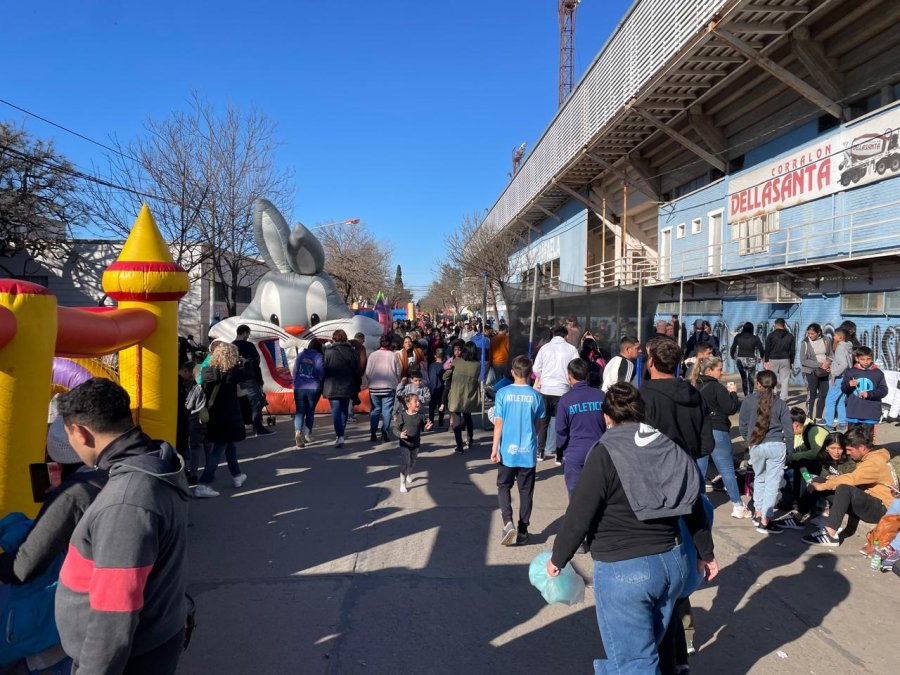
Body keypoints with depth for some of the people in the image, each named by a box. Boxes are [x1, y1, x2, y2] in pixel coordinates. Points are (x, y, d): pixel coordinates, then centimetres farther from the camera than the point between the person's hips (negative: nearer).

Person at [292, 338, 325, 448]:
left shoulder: (300, 355, 5)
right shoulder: (319, 357, -7)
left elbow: (294, 371, 8)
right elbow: (321, 374, -10)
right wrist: (320, 385, 8)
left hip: (299, 388, 2)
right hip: (314, 388, -2)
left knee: (299, 411, 2)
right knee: (310, 412, 15)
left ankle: (298, 432, -20)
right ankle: (307, 434, 19)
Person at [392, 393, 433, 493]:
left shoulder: (420, 416, -6)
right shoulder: (402, 416, -17)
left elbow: (423, 427, 6)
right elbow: (395, 428, -13)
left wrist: (426, 427, -16)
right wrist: (400, 434, -33)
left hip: (416, 444, 4)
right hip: (405, 444, -4)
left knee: (412, 462, 22)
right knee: (405, 463, -7)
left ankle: (409, 474, 52)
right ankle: (403, 484, 5)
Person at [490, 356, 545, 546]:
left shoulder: (503, 393, -8)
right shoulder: (536, 396, -3)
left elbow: (498, 423, -9)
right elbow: (538, 425, 8)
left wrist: (495, 448, -4)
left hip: (507, 451, -1)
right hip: (528, 452, 1)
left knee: (504, 487, 13)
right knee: (526, 491, 12)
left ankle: (508, 523, -6)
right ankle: (522, 531, 17)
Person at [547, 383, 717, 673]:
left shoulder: (606, 453, -14)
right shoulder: (671, 448, 5)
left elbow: (579, 514, -14)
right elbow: (696, 507, 13)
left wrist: (557, 559, 1)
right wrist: (706, 554, 27)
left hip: (623, 571, -7)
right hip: (672, 562, 7)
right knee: (644, 649, 24)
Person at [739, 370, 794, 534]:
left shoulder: (749, 400, -2)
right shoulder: (780, 403, -1)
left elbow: (743, 425, 4)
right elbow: (788, 429, 0)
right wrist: (789, 449, 11)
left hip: (756, 446, 1)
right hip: (776, 446, -1)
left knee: (759, 478, 21)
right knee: (773, 483, 2)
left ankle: (758, 514, 27)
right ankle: (765, 521, 1)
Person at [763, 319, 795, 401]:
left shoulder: (771, 335, -3)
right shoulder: (790, 336, 8)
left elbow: (767, 349, -5)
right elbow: (793, 350, 9)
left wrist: (766, 360, -1)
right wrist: (791, 362, 14)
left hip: (773, 360, -2)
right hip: (785, 360, 2)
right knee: (785, 380, 3)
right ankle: (783, 398, 1)